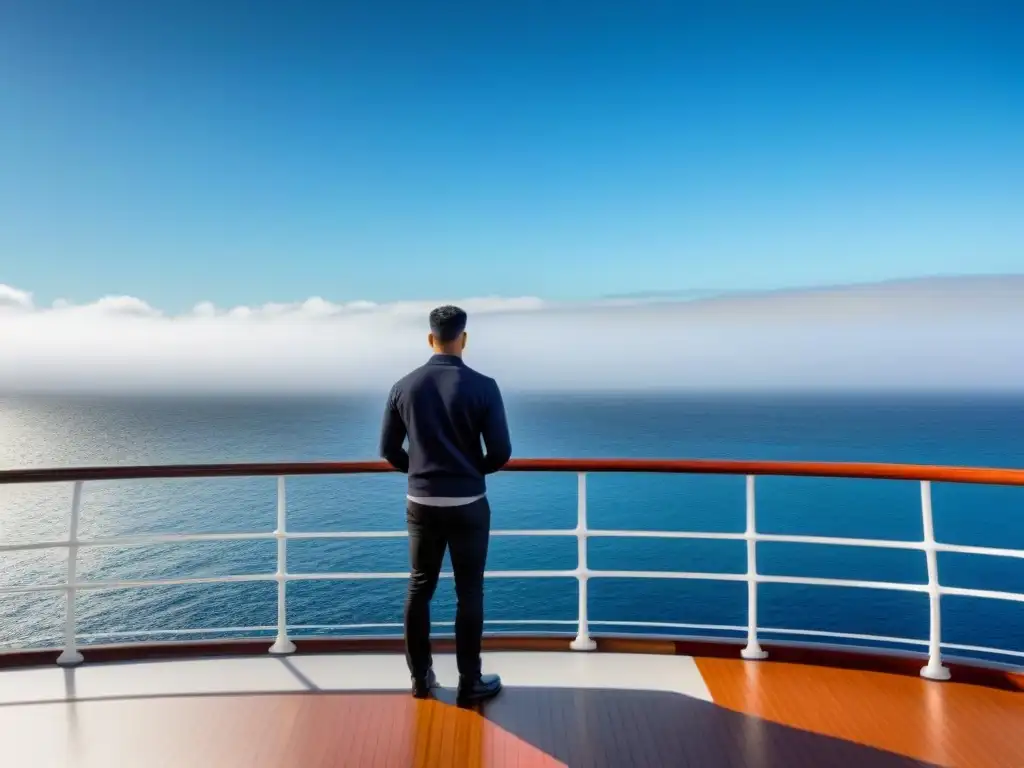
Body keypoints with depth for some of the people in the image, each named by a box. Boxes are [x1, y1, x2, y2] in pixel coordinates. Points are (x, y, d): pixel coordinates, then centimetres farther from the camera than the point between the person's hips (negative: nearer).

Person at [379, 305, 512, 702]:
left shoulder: (404, 387, -1)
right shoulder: (483, 386, -10)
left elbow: (389, 450, 4)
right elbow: (501, 452, -10)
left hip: (420, 503, 3)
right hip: (468, 504, -3)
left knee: (419, 589, 15)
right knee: (469, 593, 8)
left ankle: (420, 677, 26)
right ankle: (469, 683, 17)